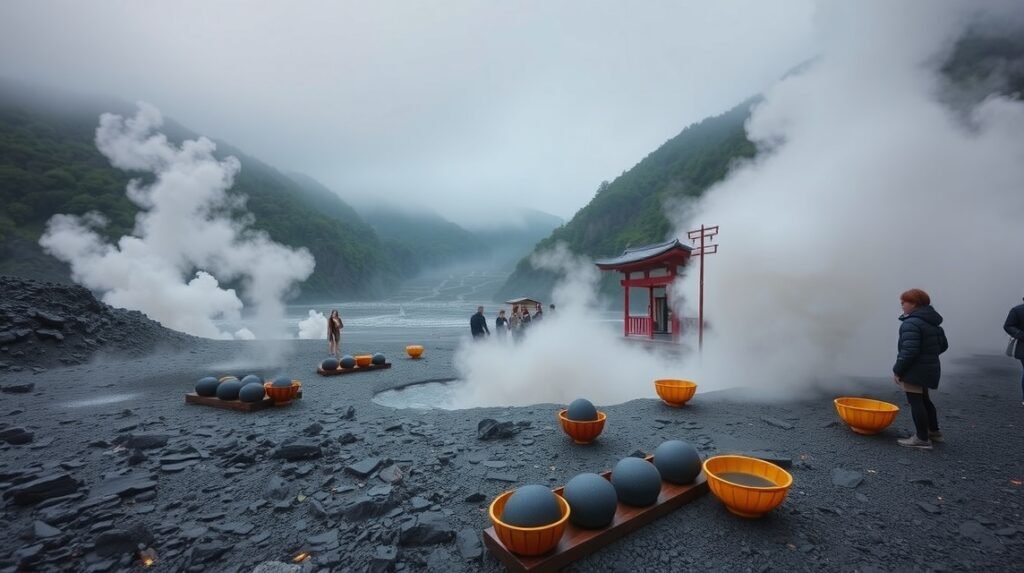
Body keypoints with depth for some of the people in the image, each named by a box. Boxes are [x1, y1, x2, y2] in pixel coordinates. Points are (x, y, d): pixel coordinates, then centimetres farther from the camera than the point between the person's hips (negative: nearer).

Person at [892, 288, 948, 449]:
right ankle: (934, 431, 36)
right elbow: (943, 345, 20)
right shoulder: (932, 322, 12)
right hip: (929, 367, 10)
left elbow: (909, 351, -26)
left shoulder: (911, 323, -21)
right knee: (923, 399, 23)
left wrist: (898, 370, -19)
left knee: (915, 401, -3)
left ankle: (922, 439, 3)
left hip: (915, 369, -10)